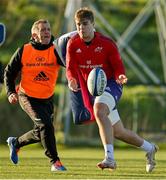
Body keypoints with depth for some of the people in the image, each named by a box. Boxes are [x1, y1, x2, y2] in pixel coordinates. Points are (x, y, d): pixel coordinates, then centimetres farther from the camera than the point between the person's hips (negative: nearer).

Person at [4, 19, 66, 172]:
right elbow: (9, 73, 3)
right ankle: (55, 161, -11)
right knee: (45, 124, -21)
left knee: (41, 133, 10)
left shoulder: (55, 51, -10)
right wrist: (11, 92, -10)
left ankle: (16, 143, 39)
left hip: (47, 99, 3)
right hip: (27, 97, -3)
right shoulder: (23, 51, -9)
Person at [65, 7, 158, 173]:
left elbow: (118, 66, -6)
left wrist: (120, 77, -30)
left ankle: (109, 158, -44)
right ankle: (149, 148, 37)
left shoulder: (106, 44, -11)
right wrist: (72, 80, -28)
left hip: (110, 84, -5)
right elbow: (71, 68, -5)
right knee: (118, 133, 12)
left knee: (99, 111, -37)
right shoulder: (73, 44, -3)